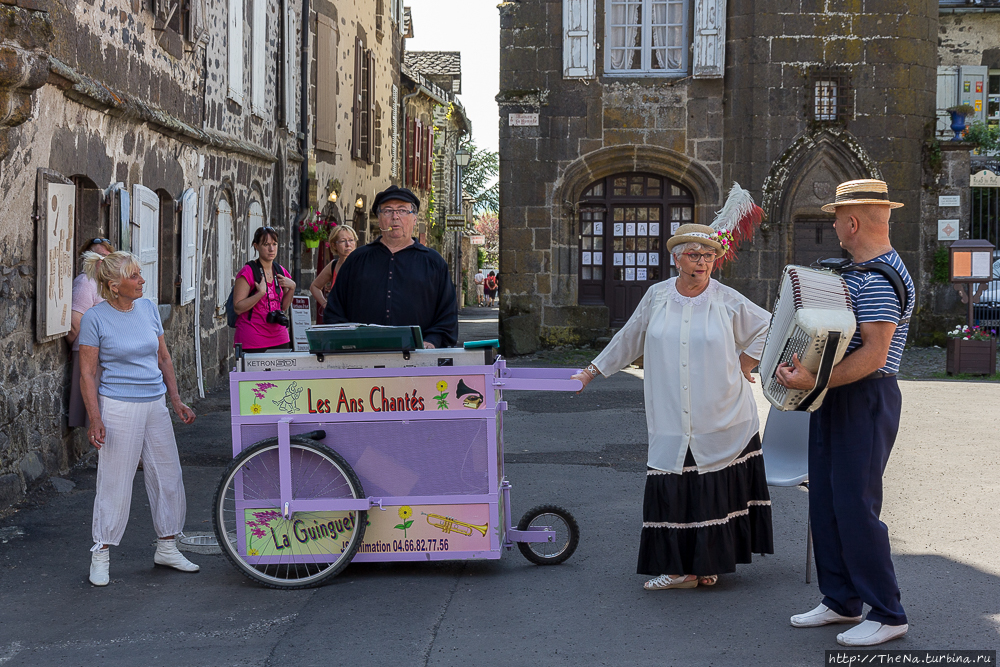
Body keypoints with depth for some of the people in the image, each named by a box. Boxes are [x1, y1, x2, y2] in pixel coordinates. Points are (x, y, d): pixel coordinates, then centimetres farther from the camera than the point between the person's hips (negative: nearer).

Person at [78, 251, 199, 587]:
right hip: (118, 407, -6)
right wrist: (95, 418, -15)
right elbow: (87, 373, -8)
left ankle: (166, 547, 25)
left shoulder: (148, 307, 6)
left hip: (155, 405, 6)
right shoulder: (95, 317, -9)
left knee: (168, 476, 10)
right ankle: (101, 555, 14)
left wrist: (176, 400, 8)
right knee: (115, 482, 0)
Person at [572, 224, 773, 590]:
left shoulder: (729, 302, -1)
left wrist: (745, 364, 4)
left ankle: (709, 561, 14)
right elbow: (629, 339, 17)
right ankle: (680, 567, 4)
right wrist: (592, 371, 19)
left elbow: (769, 327, 11)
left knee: (716, 488, 2)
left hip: (721, 419, -1)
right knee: (673, 489, -3)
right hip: (672, 422, 1)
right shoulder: (657, 296, 6)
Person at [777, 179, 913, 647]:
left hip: (865, 401, -10)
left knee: (855, 507, -9)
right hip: (834, 398, 10)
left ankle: (887, 614, -1)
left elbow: (874, 354, -27)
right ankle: (841, 601, 20)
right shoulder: (855, 269, 14)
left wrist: (815, 381, -33)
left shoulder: (880, 280, -19)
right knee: (825, 501, 12)